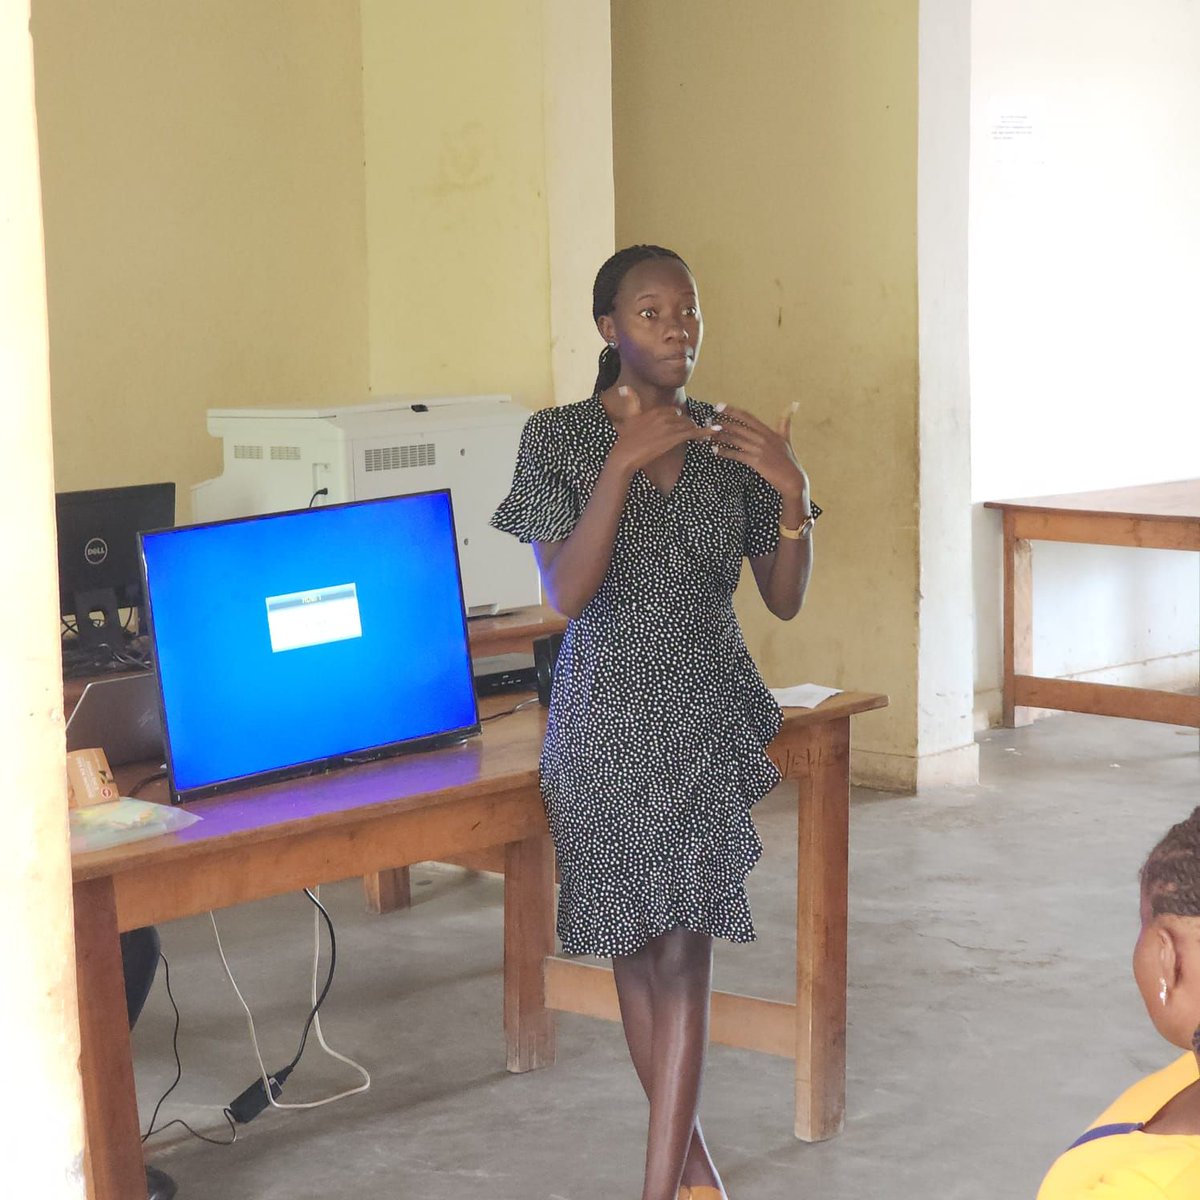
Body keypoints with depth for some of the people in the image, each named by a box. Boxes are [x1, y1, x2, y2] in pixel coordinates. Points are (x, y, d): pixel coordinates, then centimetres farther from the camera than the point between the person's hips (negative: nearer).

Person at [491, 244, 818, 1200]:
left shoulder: (730, 441, 2)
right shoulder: (559, 438, -6)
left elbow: (785, 600, 3)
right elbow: (567, 594, -17)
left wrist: (793, 494, -14)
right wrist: (625, 461, -24)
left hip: (709, 721, 1)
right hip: (608, 719, -1)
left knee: (684, 950, -6)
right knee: (637, 949, 9)